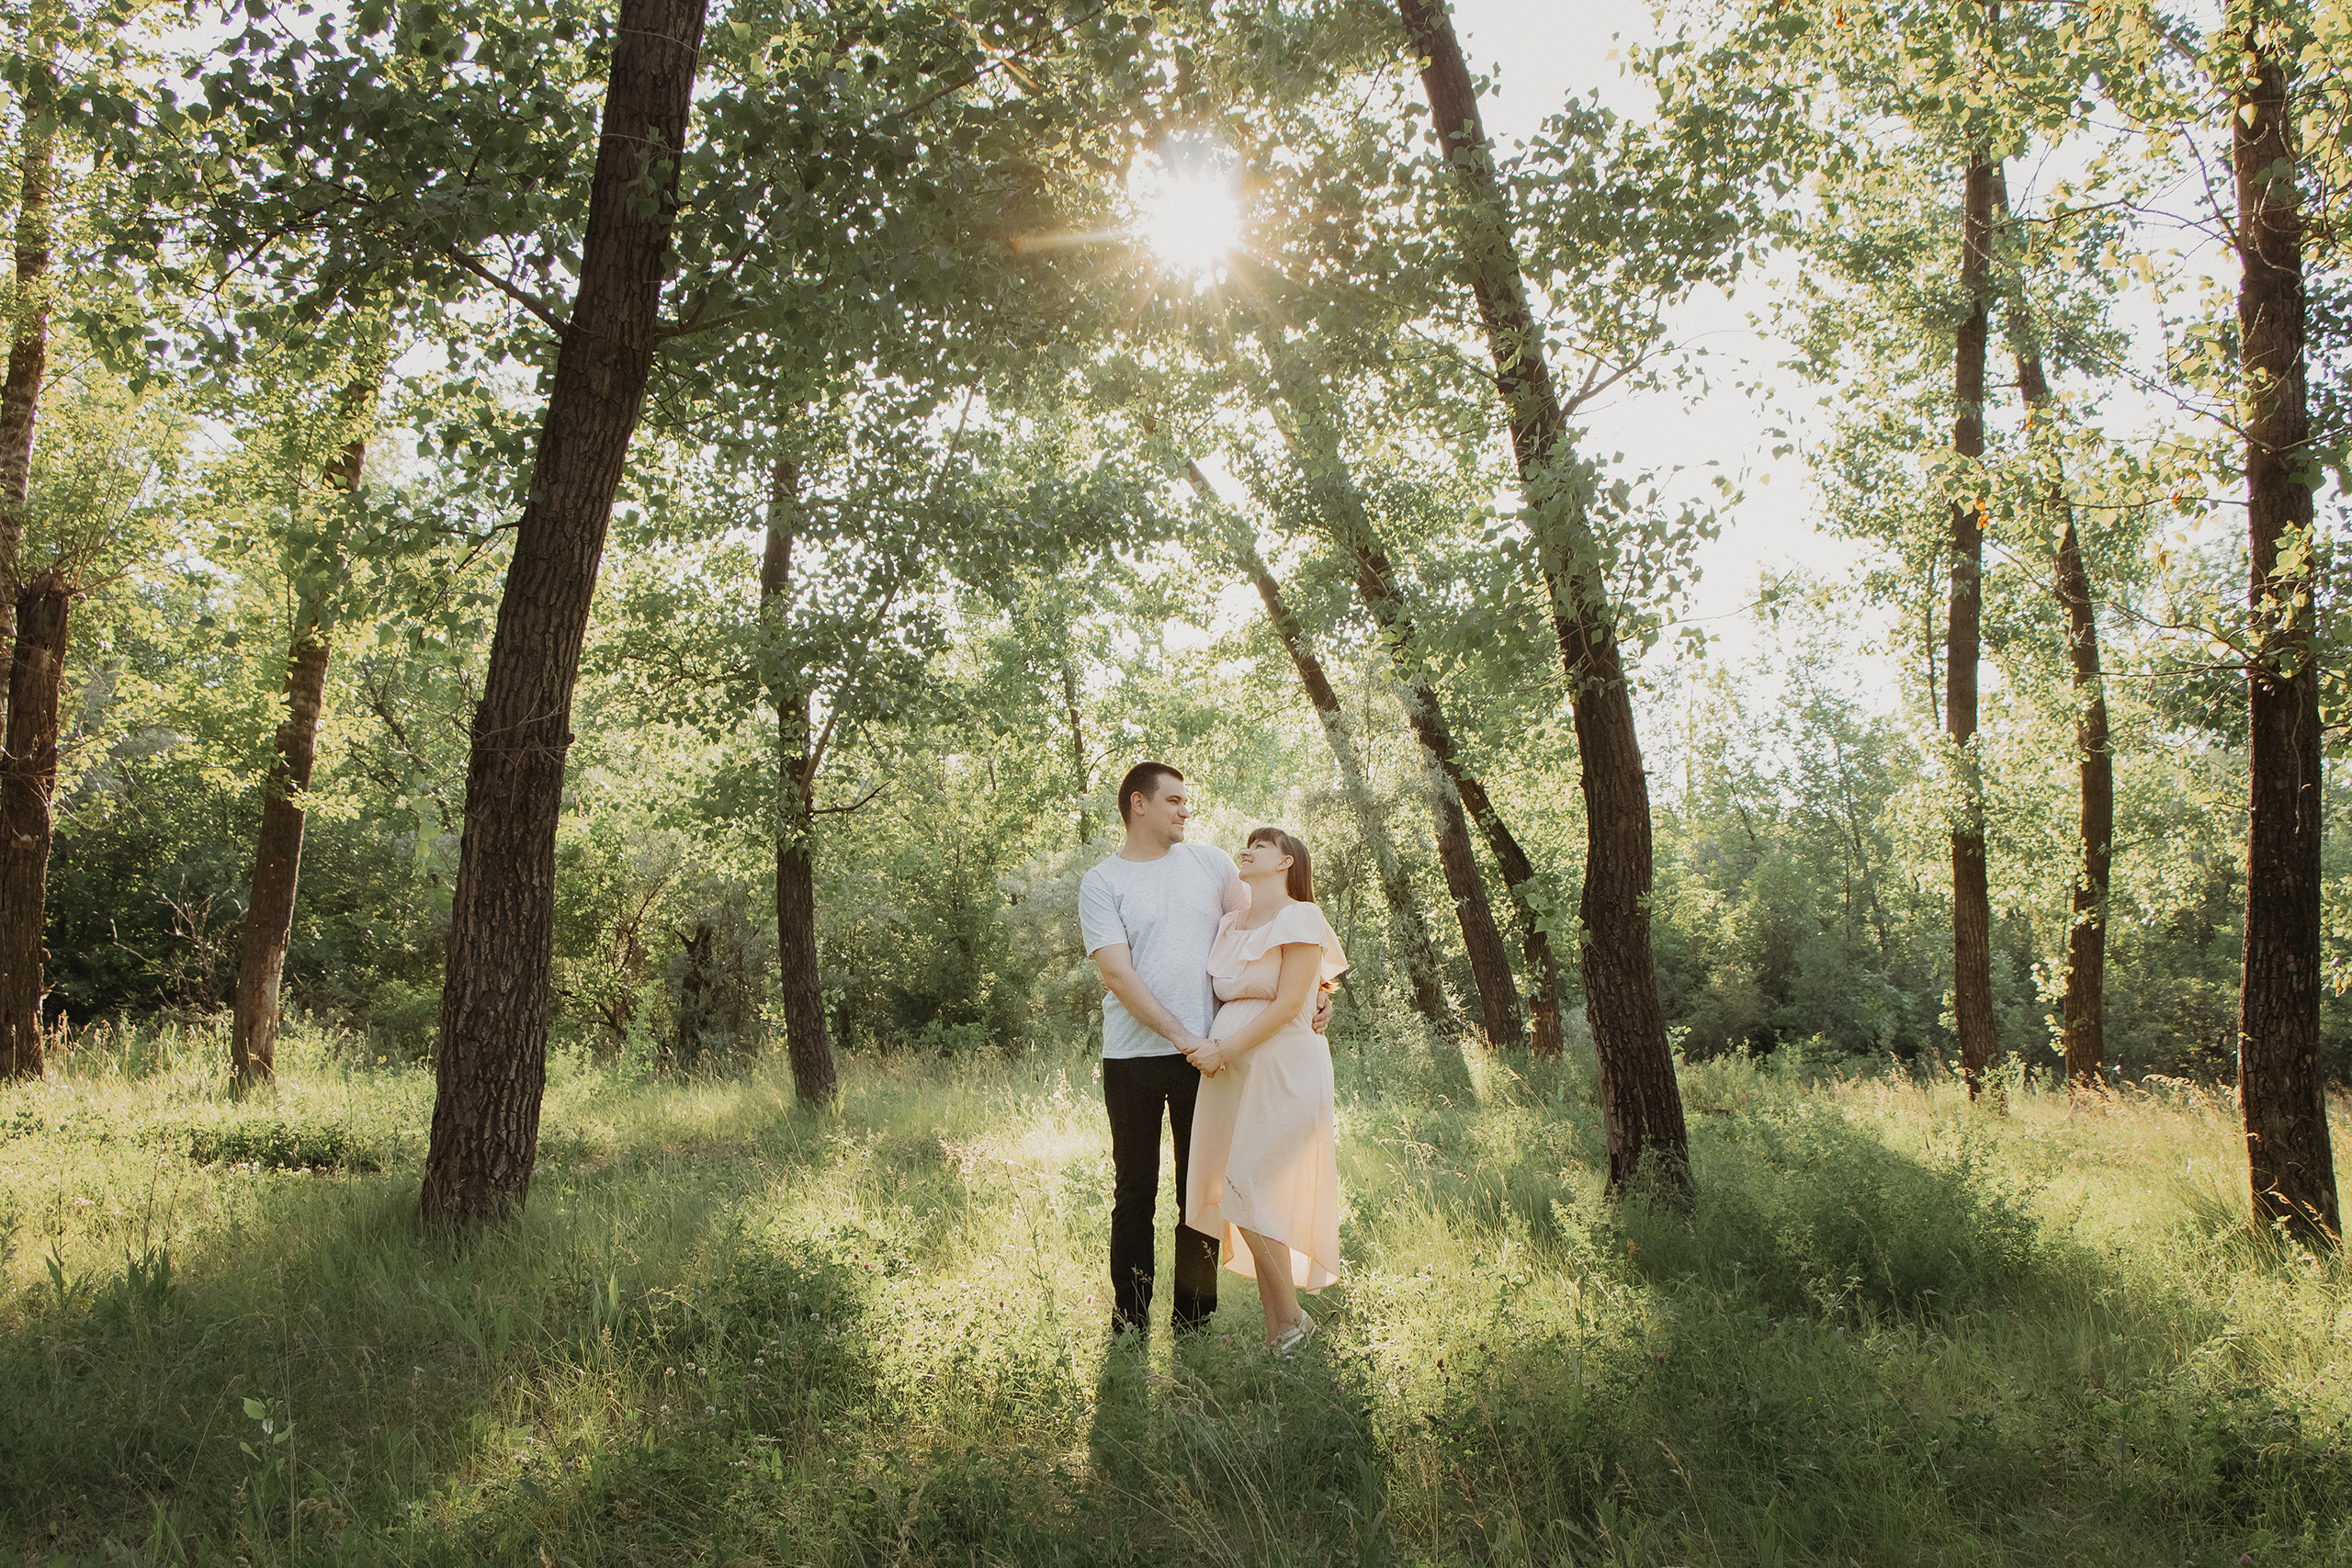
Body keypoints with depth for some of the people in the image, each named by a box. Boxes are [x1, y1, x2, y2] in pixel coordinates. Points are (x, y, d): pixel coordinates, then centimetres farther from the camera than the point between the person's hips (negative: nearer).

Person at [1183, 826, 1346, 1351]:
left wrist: (1224, 1050, -12)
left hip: (1281, 1066, -7)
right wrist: (1206, 1047, 3)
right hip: (1229, 1067, 7)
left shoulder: (1300, 919, -6)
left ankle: (1291, 1320, 5)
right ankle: (1276, 1329, 11)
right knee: (1244, 1203, 4)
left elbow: (1288, 1004, -12)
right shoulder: (1229, 924, 16)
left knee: (1249, 1198, -11)